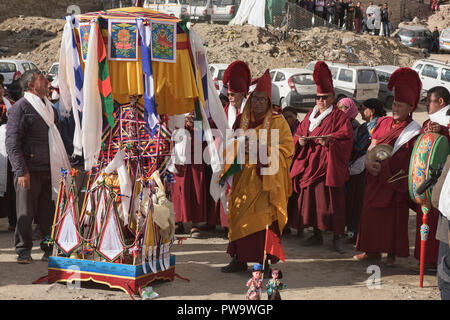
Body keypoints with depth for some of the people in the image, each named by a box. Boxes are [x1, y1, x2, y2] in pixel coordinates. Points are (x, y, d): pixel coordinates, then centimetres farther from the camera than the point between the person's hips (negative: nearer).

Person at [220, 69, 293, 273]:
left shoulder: (277, 122, 0)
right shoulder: (241, 120, 13)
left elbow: (287, 150, -7)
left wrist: (261, 149, -16)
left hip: (265, 179, -5)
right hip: (243, 178, 5)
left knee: (263, 218, -10)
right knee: (238, 217, 4)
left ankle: (263, 261, -4)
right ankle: (239, 259, 13)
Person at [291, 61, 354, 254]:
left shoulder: (339, 116, -1)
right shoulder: (310, 115, 17)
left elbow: (346, 136, -12)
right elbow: (299, 132, 16)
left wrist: (329, 140, -26)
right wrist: (300, 140, -7)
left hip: (329, 165, -6)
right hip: (310, 165, 6)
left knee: (331, 201, -8)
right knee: (311, 199, 7)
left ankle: (338, 236, -2)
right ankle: (317, 235, 18)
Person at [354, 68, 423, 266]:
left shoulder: (414, 131, -5)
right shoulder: (384, 123, 12)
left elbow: (407, 161, -10)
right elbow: (372, 147, 10)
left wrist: (383, 167, -18)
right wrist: (368, 162, -11)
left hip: (395, 180, -5)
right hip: (376, 178, 5)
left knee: (394, 216, -2)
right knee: (372, 212, 7)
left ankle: (392, 253, 5)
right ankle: (373, 251, 15)